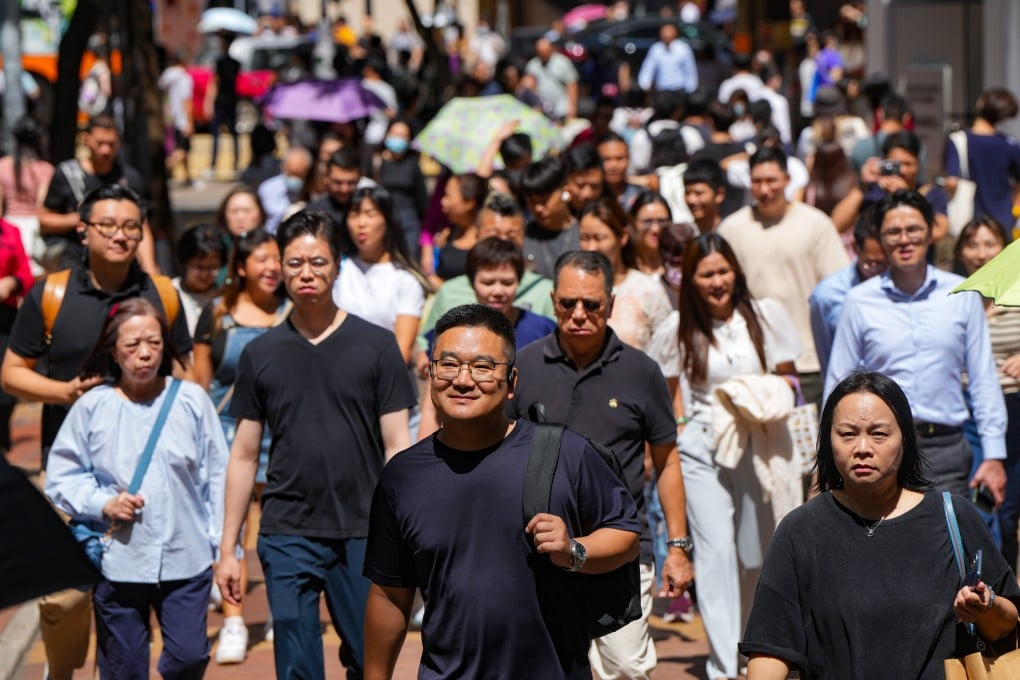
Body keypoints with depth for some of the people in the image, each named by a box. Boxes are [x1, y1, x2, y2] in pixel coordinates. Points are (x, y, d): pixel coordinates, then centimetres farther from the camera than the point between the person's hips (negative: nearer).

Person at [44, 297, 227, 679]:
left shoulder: (191, 400, 1)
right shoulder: (92, 407, -1)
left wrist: (224, 546, 2)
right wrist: (102, 504, -11)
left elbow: (217, 476, 4)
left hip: (186, 560, 0)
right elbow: (61, 476, 5)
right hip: (117, 563, 0)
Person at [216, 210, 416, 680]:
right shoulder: (261, 354, 7)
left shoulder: (376, 345, 2)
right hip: (287, 535, 1)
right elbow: (244, 455, 10)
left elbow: (397, 446, 2)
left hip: (363, 534, -1)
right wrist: (228, 548, 7)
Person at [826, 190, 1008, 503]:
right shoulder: (859, 301, 4)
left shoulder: (962, 295, 5)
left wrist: (994, 455, 3)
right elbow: (838, 382, 8)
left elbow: (984, 379, 7)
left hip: (945, 446, 1)